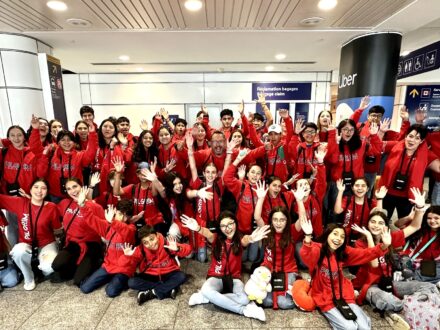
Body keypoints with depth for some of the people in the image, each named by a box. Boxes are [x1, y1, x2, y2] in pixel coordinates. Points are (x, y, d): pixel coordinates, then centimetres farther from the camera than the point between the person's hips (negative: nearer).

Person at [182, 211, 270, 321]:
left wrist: (251, 239, -60)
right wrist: (198, 228, -57)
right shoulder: (216, 238, -5)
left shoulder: (239, 239, -6)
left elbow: (246, 240, -32)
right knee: (206, 290, -33)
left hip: (234, 278, 0)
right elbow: (208, 234, -30)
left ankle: (206, 297, -13)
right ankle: (244, 310, -22)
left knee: (244, 299, -30)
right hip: (216, 276, 0)